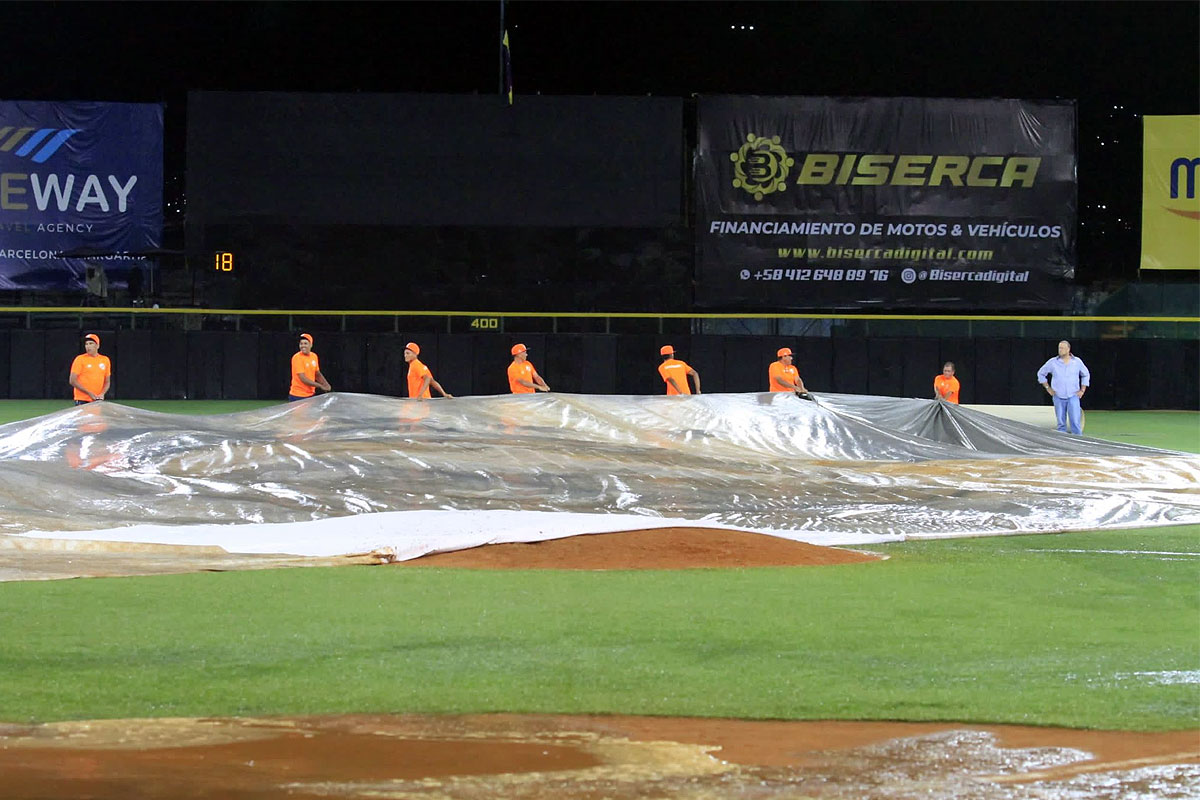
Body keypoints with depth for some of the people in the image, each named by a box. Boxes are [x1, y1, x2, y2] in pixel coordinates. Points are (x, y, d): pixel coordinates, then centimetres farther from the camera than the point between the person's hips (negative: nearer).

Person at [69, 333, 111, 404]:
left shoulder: (105, 360, 10)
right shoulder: (80, 359, -2)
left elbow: (107, 382, 17)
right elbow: (72, 381, -6)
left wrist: (102, 394, -3)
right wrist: (89, 393, -13)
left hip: (98, 400, 4)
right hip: (82, 400, -4)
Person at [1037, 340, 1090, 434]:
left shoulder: (1077, 361, 3)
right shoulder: (1052, 362, 1)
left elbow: (1086, 375, 17)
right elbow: (1041, 373, 14)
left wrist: (1082, 390, 8)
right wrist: (1048, 388, 7)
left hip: (1073, 396, -1)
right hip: (1058, 397, 1)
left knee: (1075, 422, -11)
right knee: (1061, 423, 3)